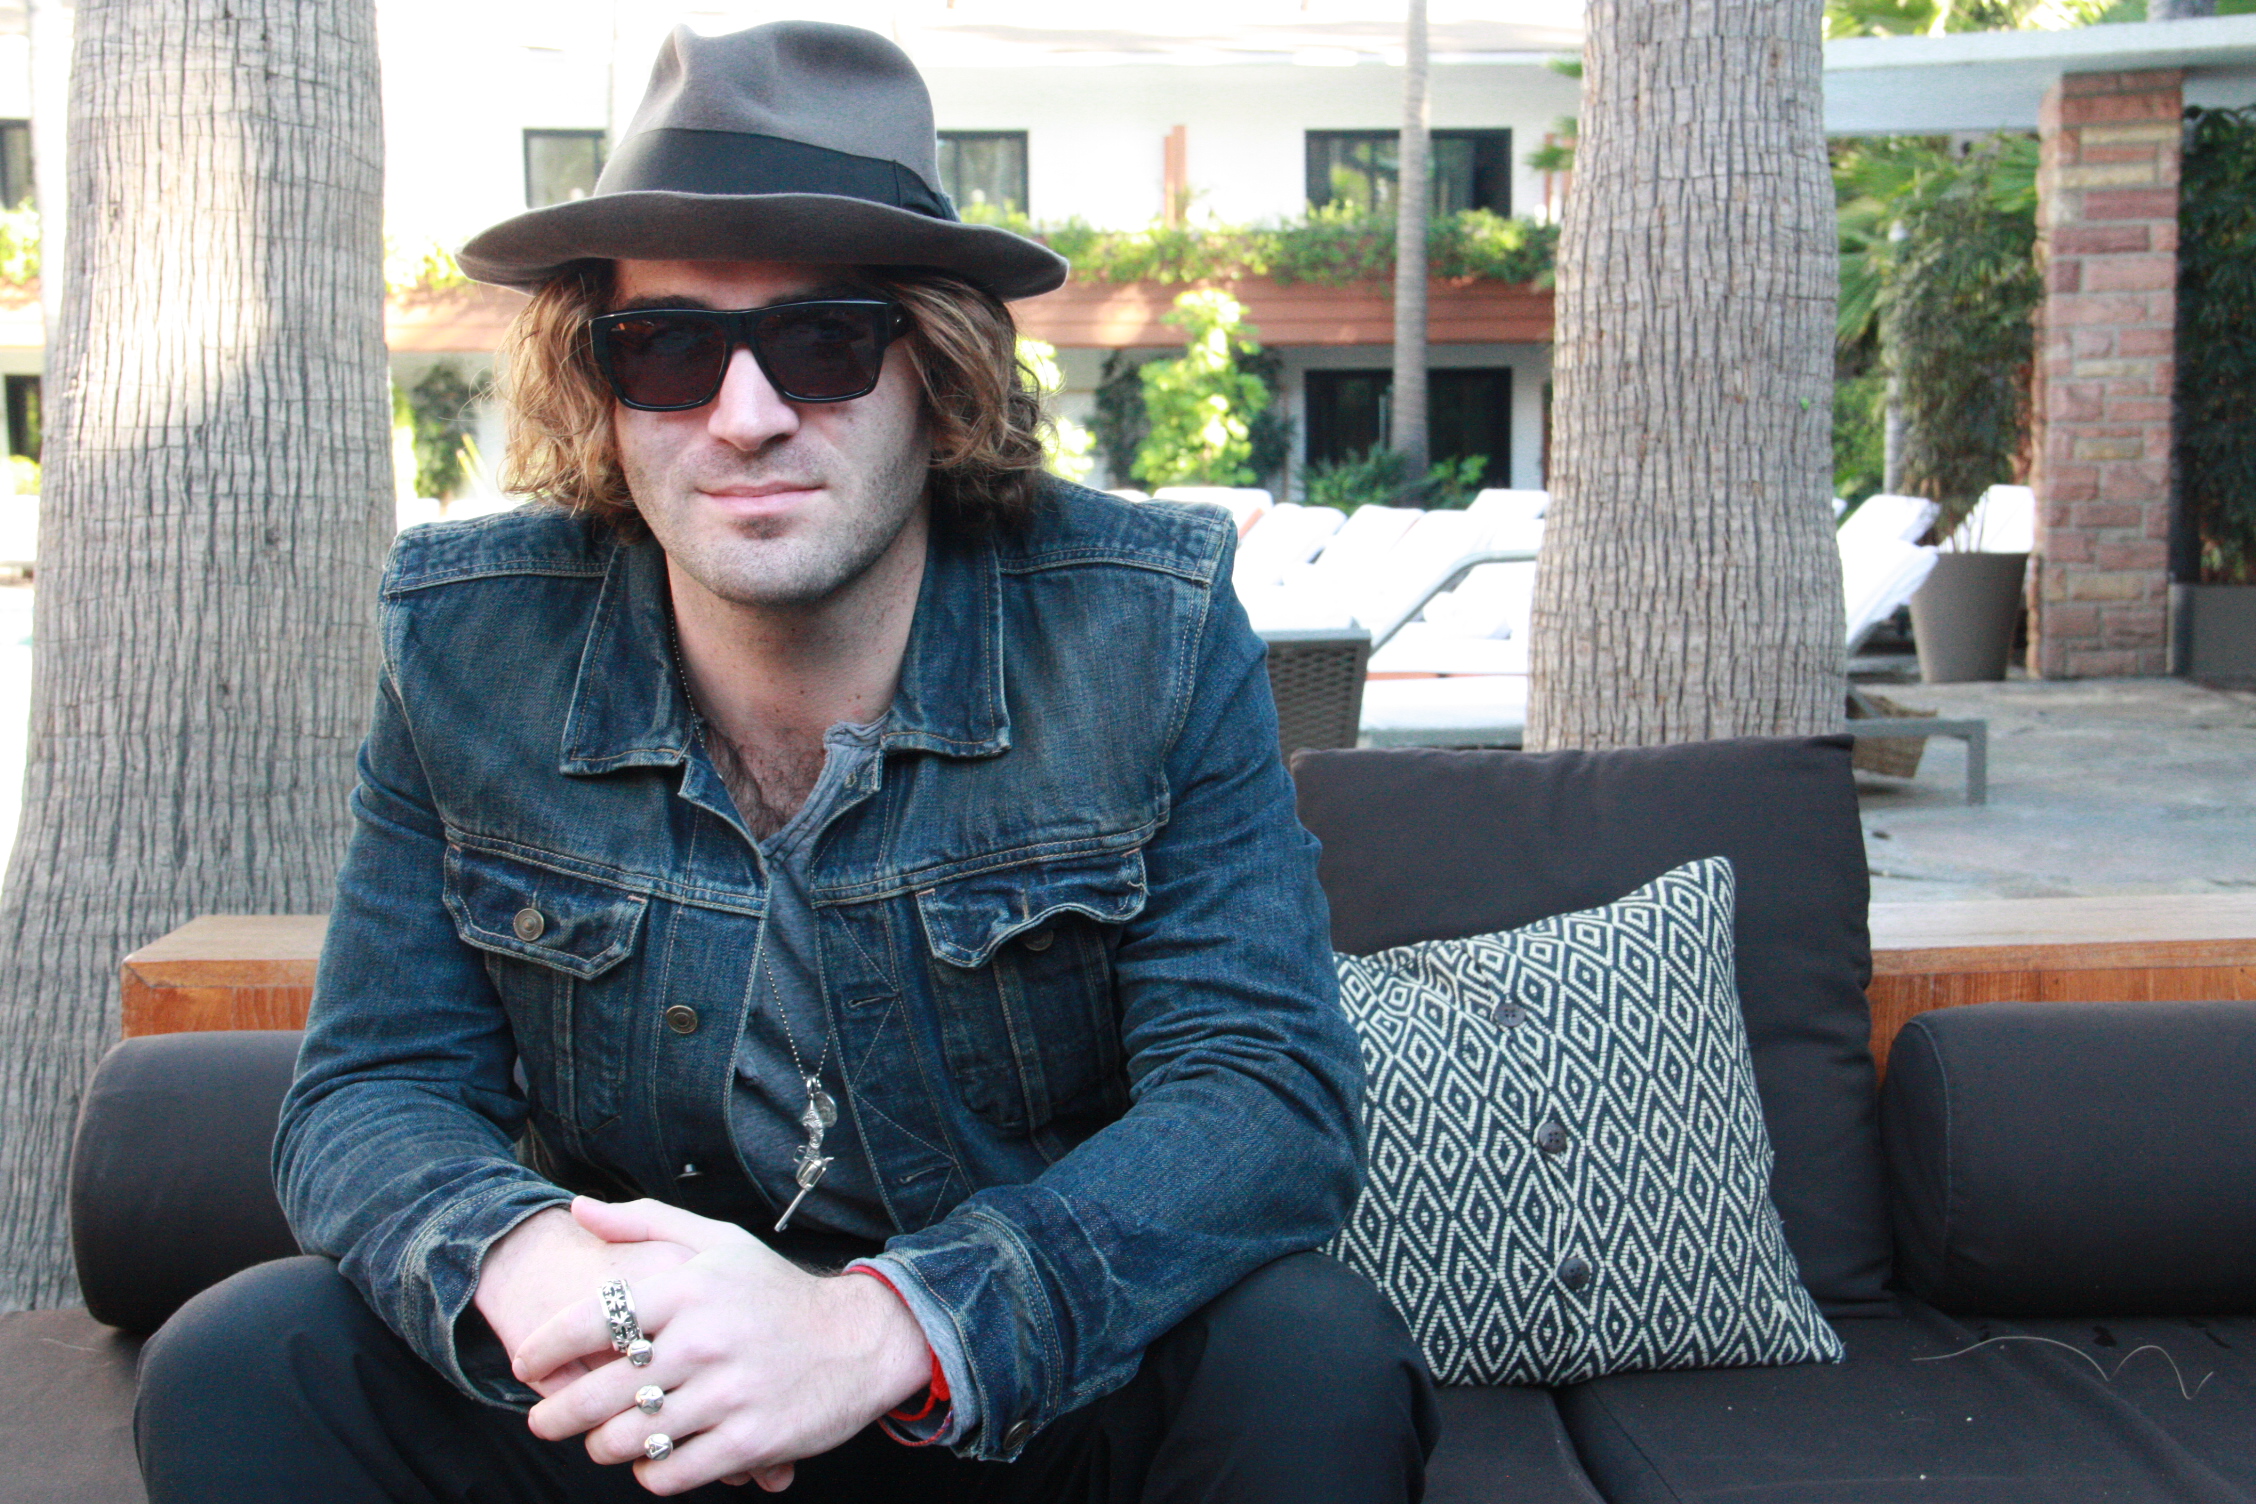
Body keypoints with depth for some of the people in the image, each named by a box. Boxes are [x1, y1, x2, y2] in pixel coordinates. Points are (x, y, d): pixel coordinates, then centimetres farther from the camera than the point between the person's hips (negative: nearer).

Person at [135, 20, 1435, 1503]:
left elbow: (1270, 1091, -20)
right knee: (237, 1367, -20)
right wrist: (525, 1265, -31)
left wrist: (881, 1326, -36)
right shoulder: (469, 649, -8)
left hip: (1051, 1378, 0)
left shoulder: (1151, 635, -15)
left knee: (1317, 1361, -29)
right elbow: (373, 1089, -5)